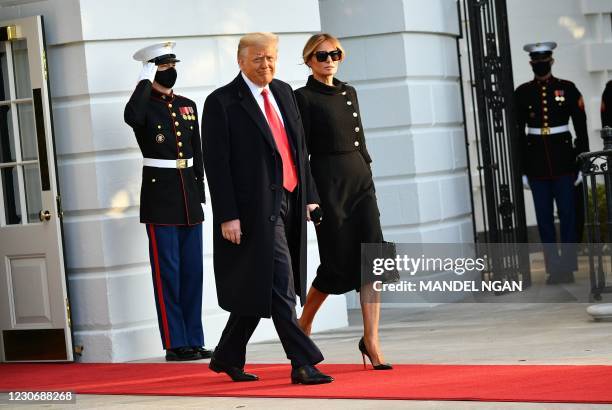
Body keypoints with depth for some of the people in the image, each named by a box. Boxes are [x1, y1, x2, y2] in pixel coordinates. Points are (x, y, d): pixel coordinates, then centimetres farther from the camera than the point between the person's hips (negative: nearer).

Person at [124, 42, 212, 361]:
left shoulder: (187, 106, 14)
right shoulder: (144, 106, -4)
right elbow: (131, 117, -30)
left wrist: (199, 193, 13)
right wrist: (145, 81, -19)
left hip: (189, 196, 6)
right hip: (159, 195, -6)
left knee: (192, 271, 7)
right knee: (168, 271, -3)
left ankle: (194, 341, 13)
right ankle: (175, 344, 1)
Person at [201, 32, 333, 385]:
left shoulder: (284, 92, 15)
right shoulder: (222, 103, -7)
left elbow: (299, 147, 19)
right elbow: (216, 164, -10)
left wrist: (309, 194, 12)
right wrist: (227, 216, -15)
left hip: (289, 203, 7)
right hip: (256, 209, -7)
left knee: (257, 288, 13)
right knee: (279, 287, -9)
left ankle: (227, 357, 27)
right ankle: (303, 363, -6)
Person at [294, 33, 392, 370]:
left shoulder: (348, 93, 15)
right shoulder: (303, 98, -4)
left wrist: (368, 177, 15)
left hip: (360, 179, 6)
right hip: (328, 182, -6)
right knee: (338, 263, -2)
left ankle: (371, 342, -3)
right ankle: (303, 324, 23)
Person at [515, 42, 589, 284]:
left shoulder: (568, 89, 2)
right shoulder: (522, 93, 4)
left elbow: (581, 129, 3)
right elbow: (517, 133, 5)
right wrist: (522, 170, 2)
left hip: (564, 162, -1)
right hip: (537, 165, 1)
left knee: (568, 215, 0)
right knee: (544, 219, 4)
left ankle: (568, 266, 6)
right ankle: (553, 268, 10)